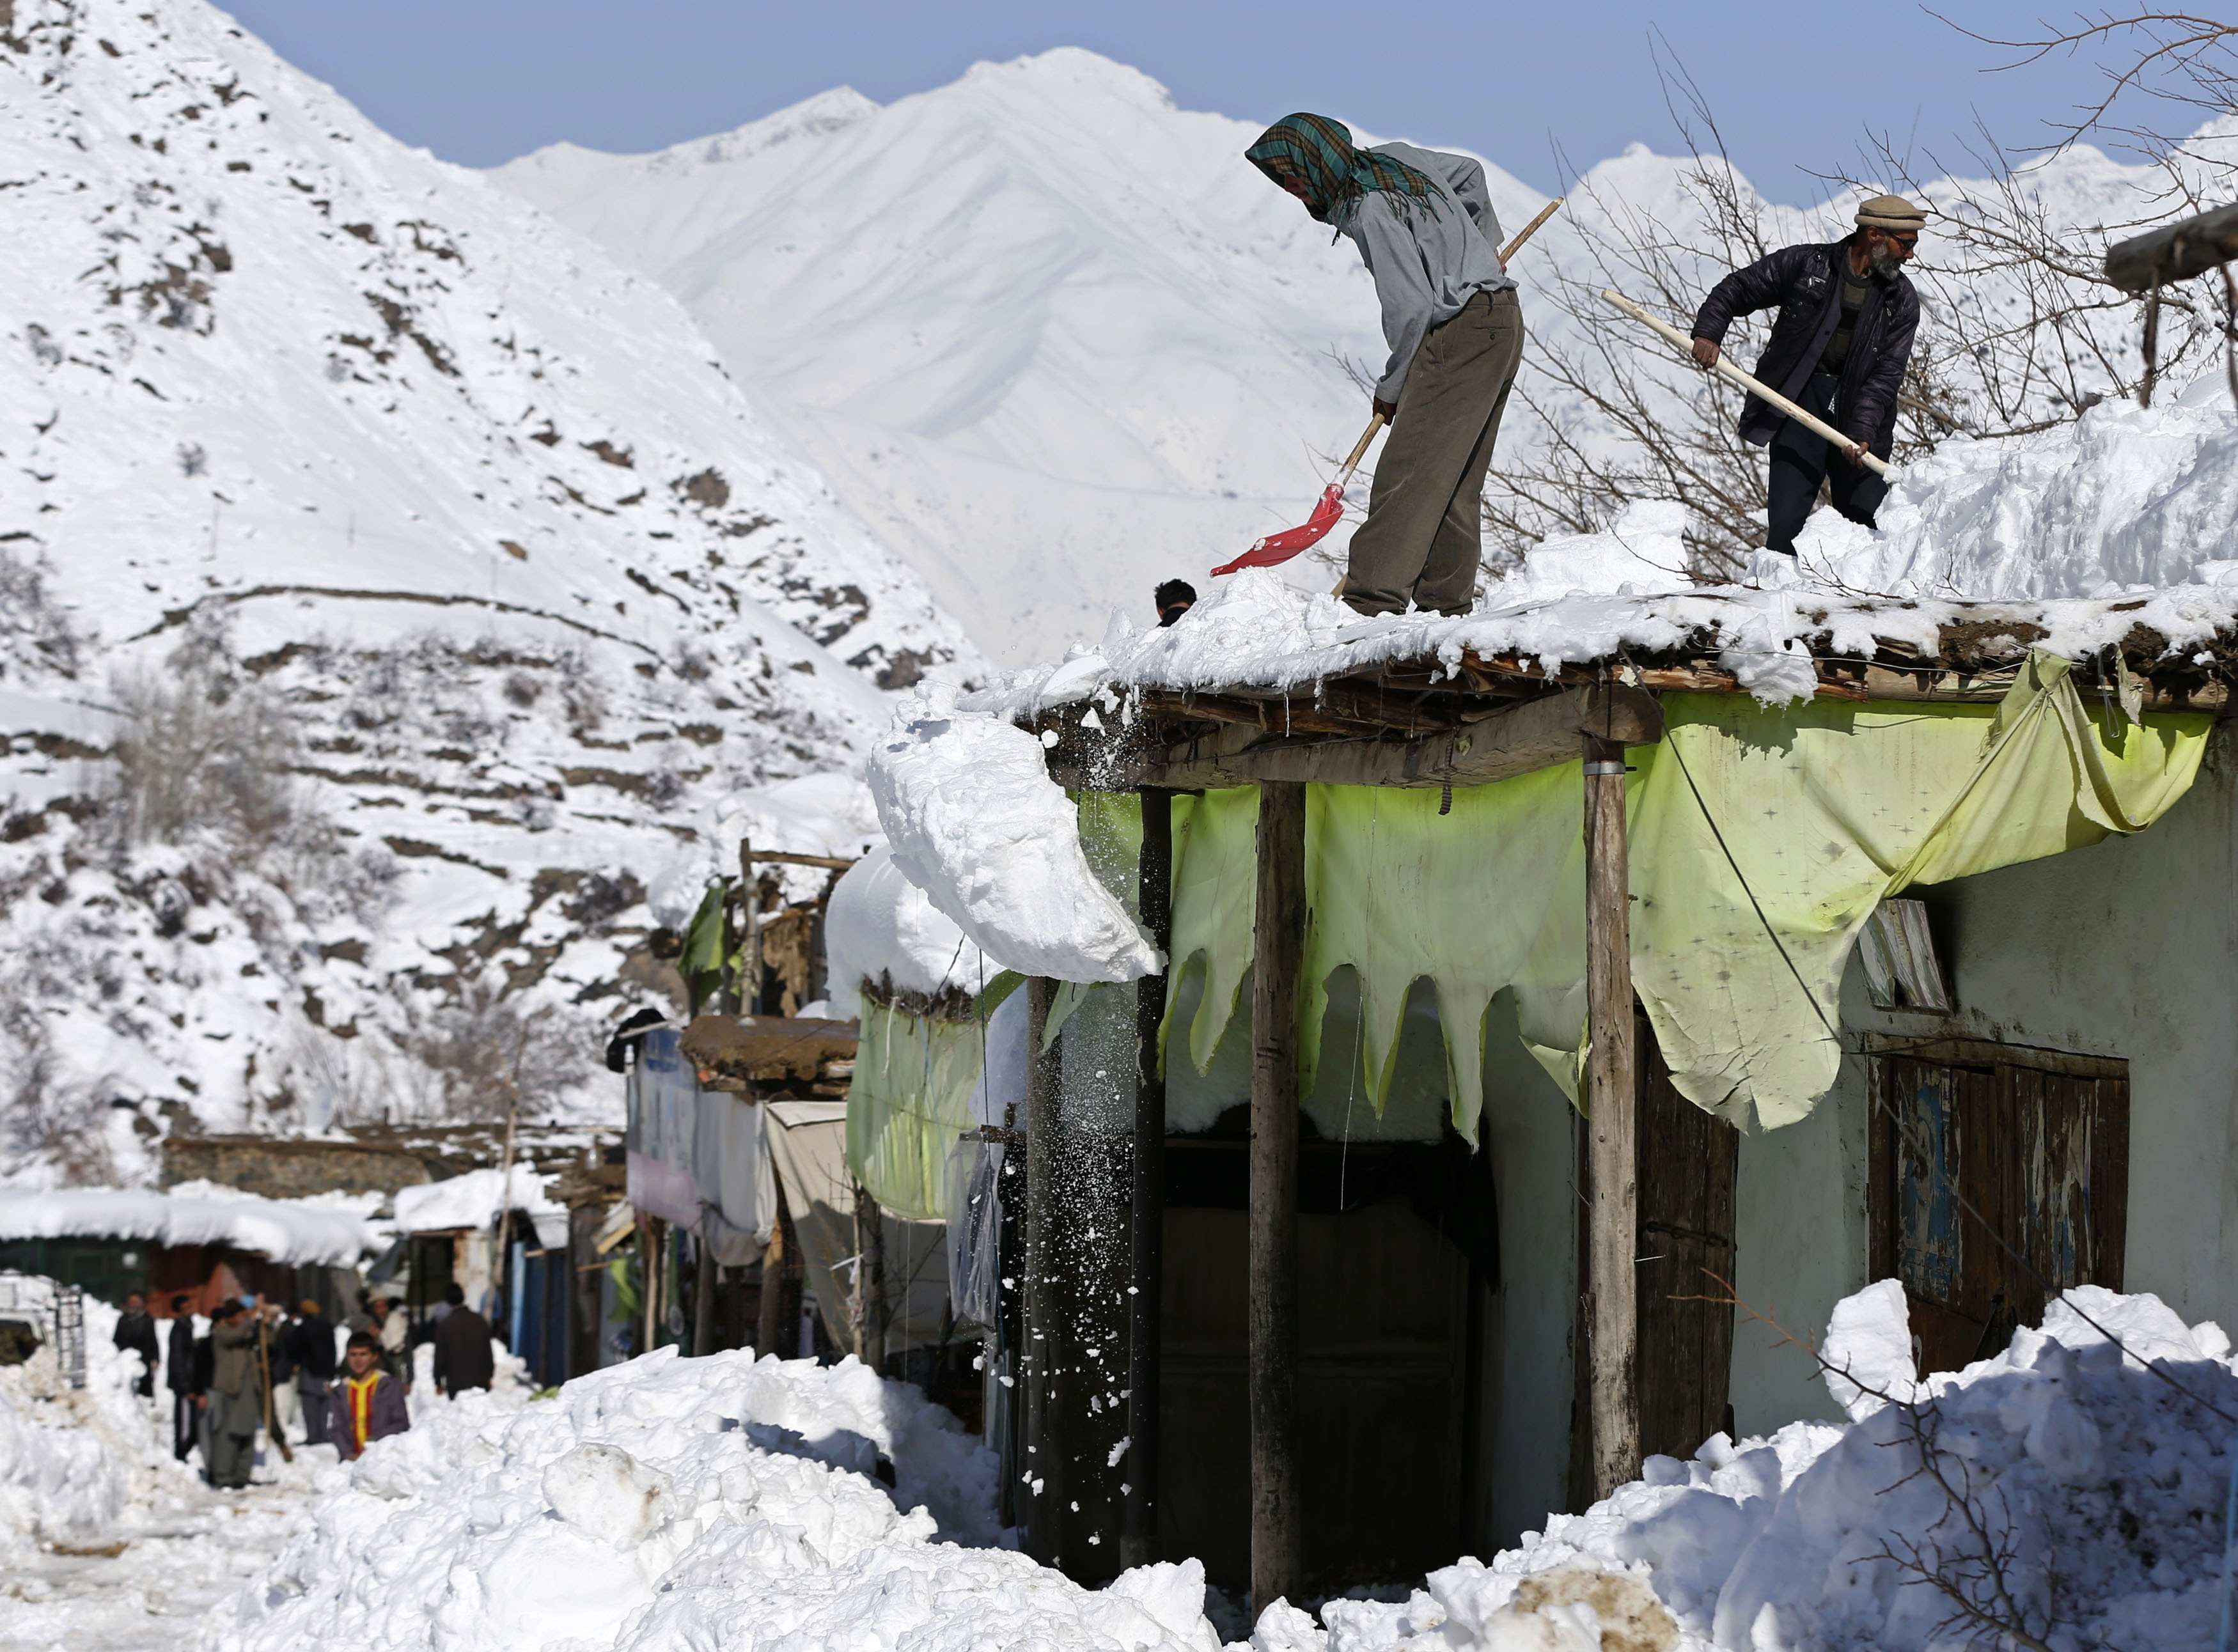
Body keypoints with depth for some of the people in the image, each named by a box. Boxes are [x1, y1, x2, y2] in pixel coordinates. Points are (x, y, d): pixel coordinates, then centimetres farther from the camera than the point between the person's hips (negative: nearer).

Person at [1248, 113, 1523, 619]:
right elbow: (1469, 173, 29)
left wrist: (1392, 384, -7)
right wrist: (1484, 245, 43)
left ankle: (1376, 599, -20)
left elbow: (1410, 304, -21)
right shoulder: (1396, 158, 10)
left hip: (1461, 328, -10)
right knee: (1454, 481, 10)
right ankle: (1448, 601, 10)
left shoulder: (1370, 209, -18)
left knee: (1407, 470, -14)